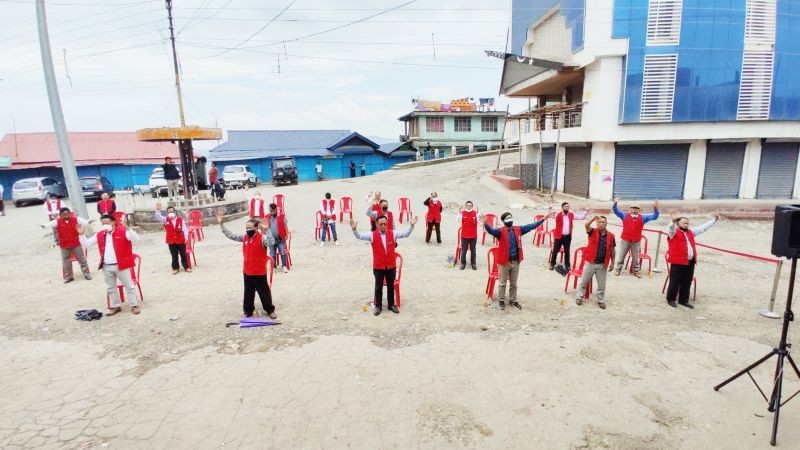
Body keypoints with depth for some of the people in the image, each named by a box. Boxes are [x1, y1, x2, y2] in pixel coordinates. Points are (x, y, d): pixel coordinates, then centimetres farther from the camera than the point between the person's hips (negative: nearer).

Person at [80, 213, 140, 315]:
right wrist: (81, 234, -2)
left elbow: (136, 239, -22)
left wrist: (127, 228, -33)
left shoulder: (122, 231, -9)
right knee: (110, 288, 15)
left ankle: (134, 305, 14)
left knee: (129, 286, 4)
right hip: (106, 267, 6)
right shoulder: (99, 235, 8)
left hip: (121, 265, -6)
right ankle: (116, 306, 28)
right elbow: (86, 244, 12)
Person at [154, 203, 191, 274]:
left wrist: (186, 237, -9)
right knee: (174, 256, 10)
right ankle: (175, 268, 19)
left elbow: (184, 229, -2)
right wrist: (158, 210, -28)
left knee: (183, 255, 7)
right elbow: (158, 217, -12)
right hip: (171, 241, 1)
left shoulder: (180, 219, -3)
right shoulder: (165, 220, 1)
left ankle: (186, 267, 16)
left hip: (181, 240, -1)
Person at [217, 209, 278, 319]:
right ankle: (248, 311, 30)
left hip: (259, 272, -6)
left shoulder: (262, 238, -17)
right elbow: (230, 235, 7)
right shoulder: (244, 237, 3)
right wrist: (221, 224, 1)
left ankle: (270, 310, 21)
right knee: (248, 293, 16)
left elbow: (271, 242, -37)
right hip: (247, 272, 6)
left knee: (264, 292, 7)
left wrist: (266, 230, -49)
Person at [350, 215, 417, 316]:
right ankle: (378, 306, 25)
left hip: (391, 266, 2)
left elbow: (405, 234, -7)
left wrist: (411, 225, -24)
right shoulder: (372, 235, -8)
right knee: (378, 287, 10)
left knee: (391, 286, 14)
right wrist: (354, 229, -34)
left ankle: (391, 305, 30)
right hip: (378, 267, -2)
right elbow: (360, 236, -15)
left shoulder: (393, 234, -3)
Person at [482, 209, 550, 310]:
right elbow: (491, 230, -31)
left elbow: (531, 226, 5)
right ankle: (501, 300, 24)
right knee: (502, 283, 8)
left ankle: (513, 300, 32)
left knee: (514, 283, 17)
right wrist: (485, 223, -53)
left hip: (516, 262, 4)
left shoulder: (518, 229, 3)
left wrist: (545, 217, 3)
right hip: (504, 262, -4)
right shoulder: (501, 231, -12)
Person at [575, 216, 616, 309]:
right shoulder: (593, 232, -5)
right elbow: (586, 226, -27)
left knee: (601, 284, 12)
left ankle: (601, 300, 28)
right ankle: (579, 297, 25)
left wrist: (612, 262, 5)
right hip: (590, 262, -1)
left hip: (603, 265, 1)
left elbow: (612, 250, 7)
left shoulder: (611, 236, -1)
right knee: (584, 281, 10)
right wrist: (594, 218, -37)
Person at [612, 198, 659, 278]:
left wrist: (655, 208, -15)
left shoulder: (642, 218, 5)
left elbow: (654, 216, 2)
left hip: (636, 241, 1)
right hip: (625, 240, -1)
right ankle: (617, 270, 17)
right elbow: (616, 211, -4)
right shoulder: (625, 216, 2)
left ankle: (636, 271, 24)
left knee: (635, 258, 11)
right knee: (621, 256, 7)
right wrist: (615, 203, -22)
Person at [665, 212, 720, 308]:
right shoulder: (674, 232, -6)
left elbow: (703, 228, 24)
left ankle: (683, 300, 24)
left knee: (687, 283, 13)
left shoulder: (690, 232, 18)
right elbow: (671, 228, -28)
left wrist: (714, 220, 23)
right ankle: (671, 299, 12)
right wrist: (673, 221, -49)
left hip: (690, 262, 7)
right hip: (678, 262, -7)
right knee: (675, 282, 0)